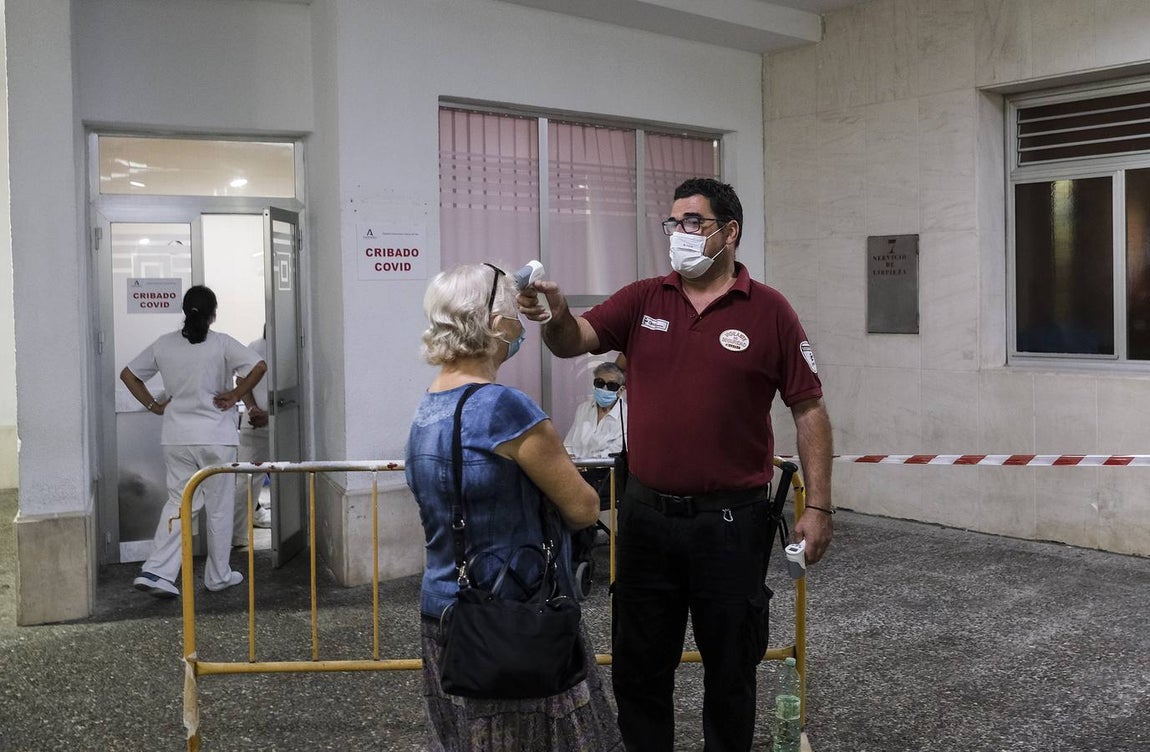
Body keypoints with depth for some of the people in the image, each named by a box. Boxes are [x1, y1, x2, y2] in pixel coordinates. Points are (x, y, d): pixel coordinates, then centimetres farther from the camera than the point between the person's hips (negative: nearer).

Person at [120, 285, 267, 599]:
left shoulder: (164, 344, 5)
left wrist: (153, 405, 13)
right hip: (216, 437, -4)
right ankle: (218, 576, 19)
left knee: (178, 503, 12)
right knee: (219, 507, 9)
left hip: (176, 438, 4)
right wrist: (235, 395, -8)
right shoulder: (221, 344, -8)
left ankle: (156, 572, -1)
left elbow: (128, 374, 12)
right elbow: (259, 366, -19)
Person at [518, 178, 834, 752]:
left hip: (730, 519, -3)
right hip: (646, 512, 3)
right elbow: (576, 339, -7)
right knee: (637, 667, 15)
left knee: (730, 668, 12)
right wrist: (555, 316, -30)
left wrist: (818, 506, -7)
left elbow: (808, 410, -3)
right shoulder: (643, 300, 5)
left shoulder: (768, 311, -4)